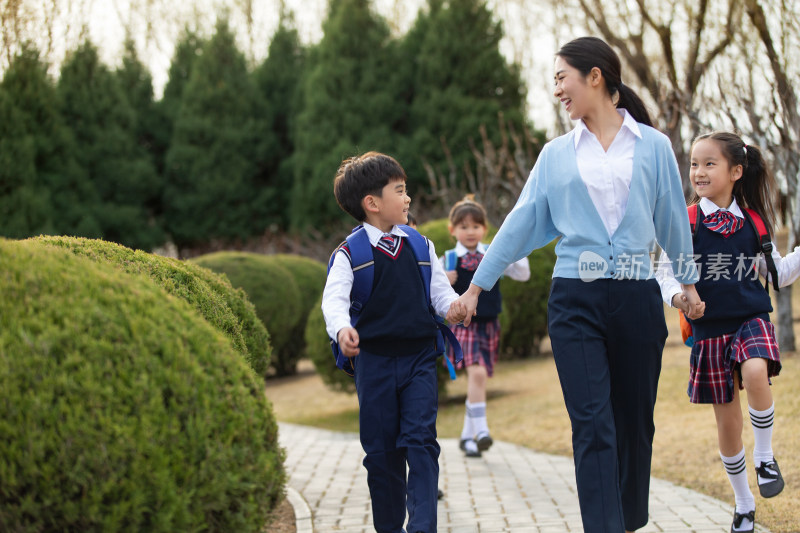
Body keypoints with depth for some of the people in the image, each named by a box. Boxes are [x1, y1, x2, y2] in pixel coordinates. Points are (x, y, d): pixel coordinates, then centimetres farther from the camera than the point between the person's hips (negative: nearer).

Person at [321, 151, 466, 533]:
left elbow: (439, 288, 9)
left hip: (419, 358, 2)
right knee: (381, 449, 5)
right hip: (374, 361, -2)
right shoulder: (350, 254, -6)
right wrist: (342, 329, -38)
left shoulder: (420, 246, 7)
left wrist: (451, 306, -15)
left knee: (420, 440, -10)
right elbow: (334, 298, -17)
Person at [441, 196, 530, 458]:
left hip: (488, 325, 4)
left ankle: (467, 436, 22)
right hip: (462, 324, -3)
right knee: (476, 372, -24)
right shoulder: (448, 260, -1)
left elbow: (523, 275, 6)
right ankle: (480, 430, -21)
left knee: (478, 381, 9)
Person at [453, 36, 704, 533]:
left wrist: (689, 282, 18)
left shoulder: (653, 146, 5)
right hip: (576, 302, 0)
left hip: (637, 299, 0)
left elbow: (672, 218, 12)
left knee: (635, 421, 8)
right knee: (593, 426, -8)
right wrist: (478, 285, 11)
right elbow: (521, 222, 11)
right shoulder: (557, 154, 9)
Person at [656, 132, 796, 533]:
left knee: (756, 374, -33)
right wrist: (676, 296, -22)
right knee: (727, 422, 6)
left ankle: (765, 456, -8)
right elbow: (665, 272, -2)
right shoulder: (684, 222, -3)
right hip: (710, 330, 0)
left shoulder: (753, 222, 3)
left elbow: (777, 274, 12)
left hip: (751, 321, 0)